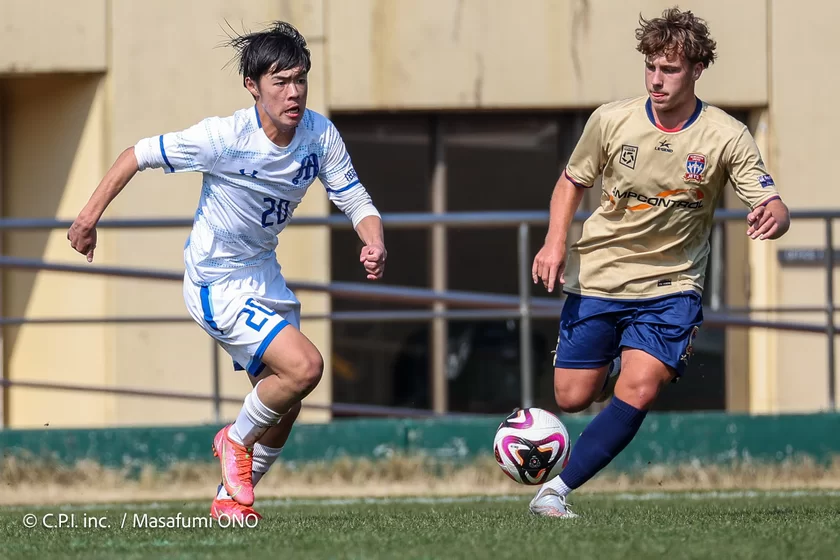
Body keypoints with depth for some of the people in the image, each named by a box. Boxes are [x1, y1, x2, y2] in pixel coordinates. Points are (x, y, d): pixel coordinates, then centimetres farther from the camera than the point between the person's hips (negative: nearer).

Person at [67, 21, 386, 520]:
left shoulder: (321, 135, -11)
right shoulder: (225, 137, -25)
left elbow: (356, 200, -3)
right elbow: (139, 155, -13)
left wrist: (375, 245, -24)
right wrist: (91, 215, -11)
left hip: (264, 274, 7)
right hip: (217, 284, -7)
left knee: (284, 406, 14)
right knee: (305, 366, -23)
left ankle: (230, 499, 33)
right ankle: (237, 441, 4)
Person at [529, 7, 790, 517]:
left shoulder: (727, 137, -11)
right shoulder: (611, 121, -7)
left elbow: (775, 210, -14)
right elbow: (572, 182, 9)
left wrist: (772, 218, -40)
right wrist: (555, 243, -7)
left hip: (671, 286, -2)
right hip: (596, 277, 2)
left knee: (638, 391, -22)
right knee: (572, 397, 3)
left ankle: (560, 488, -15)